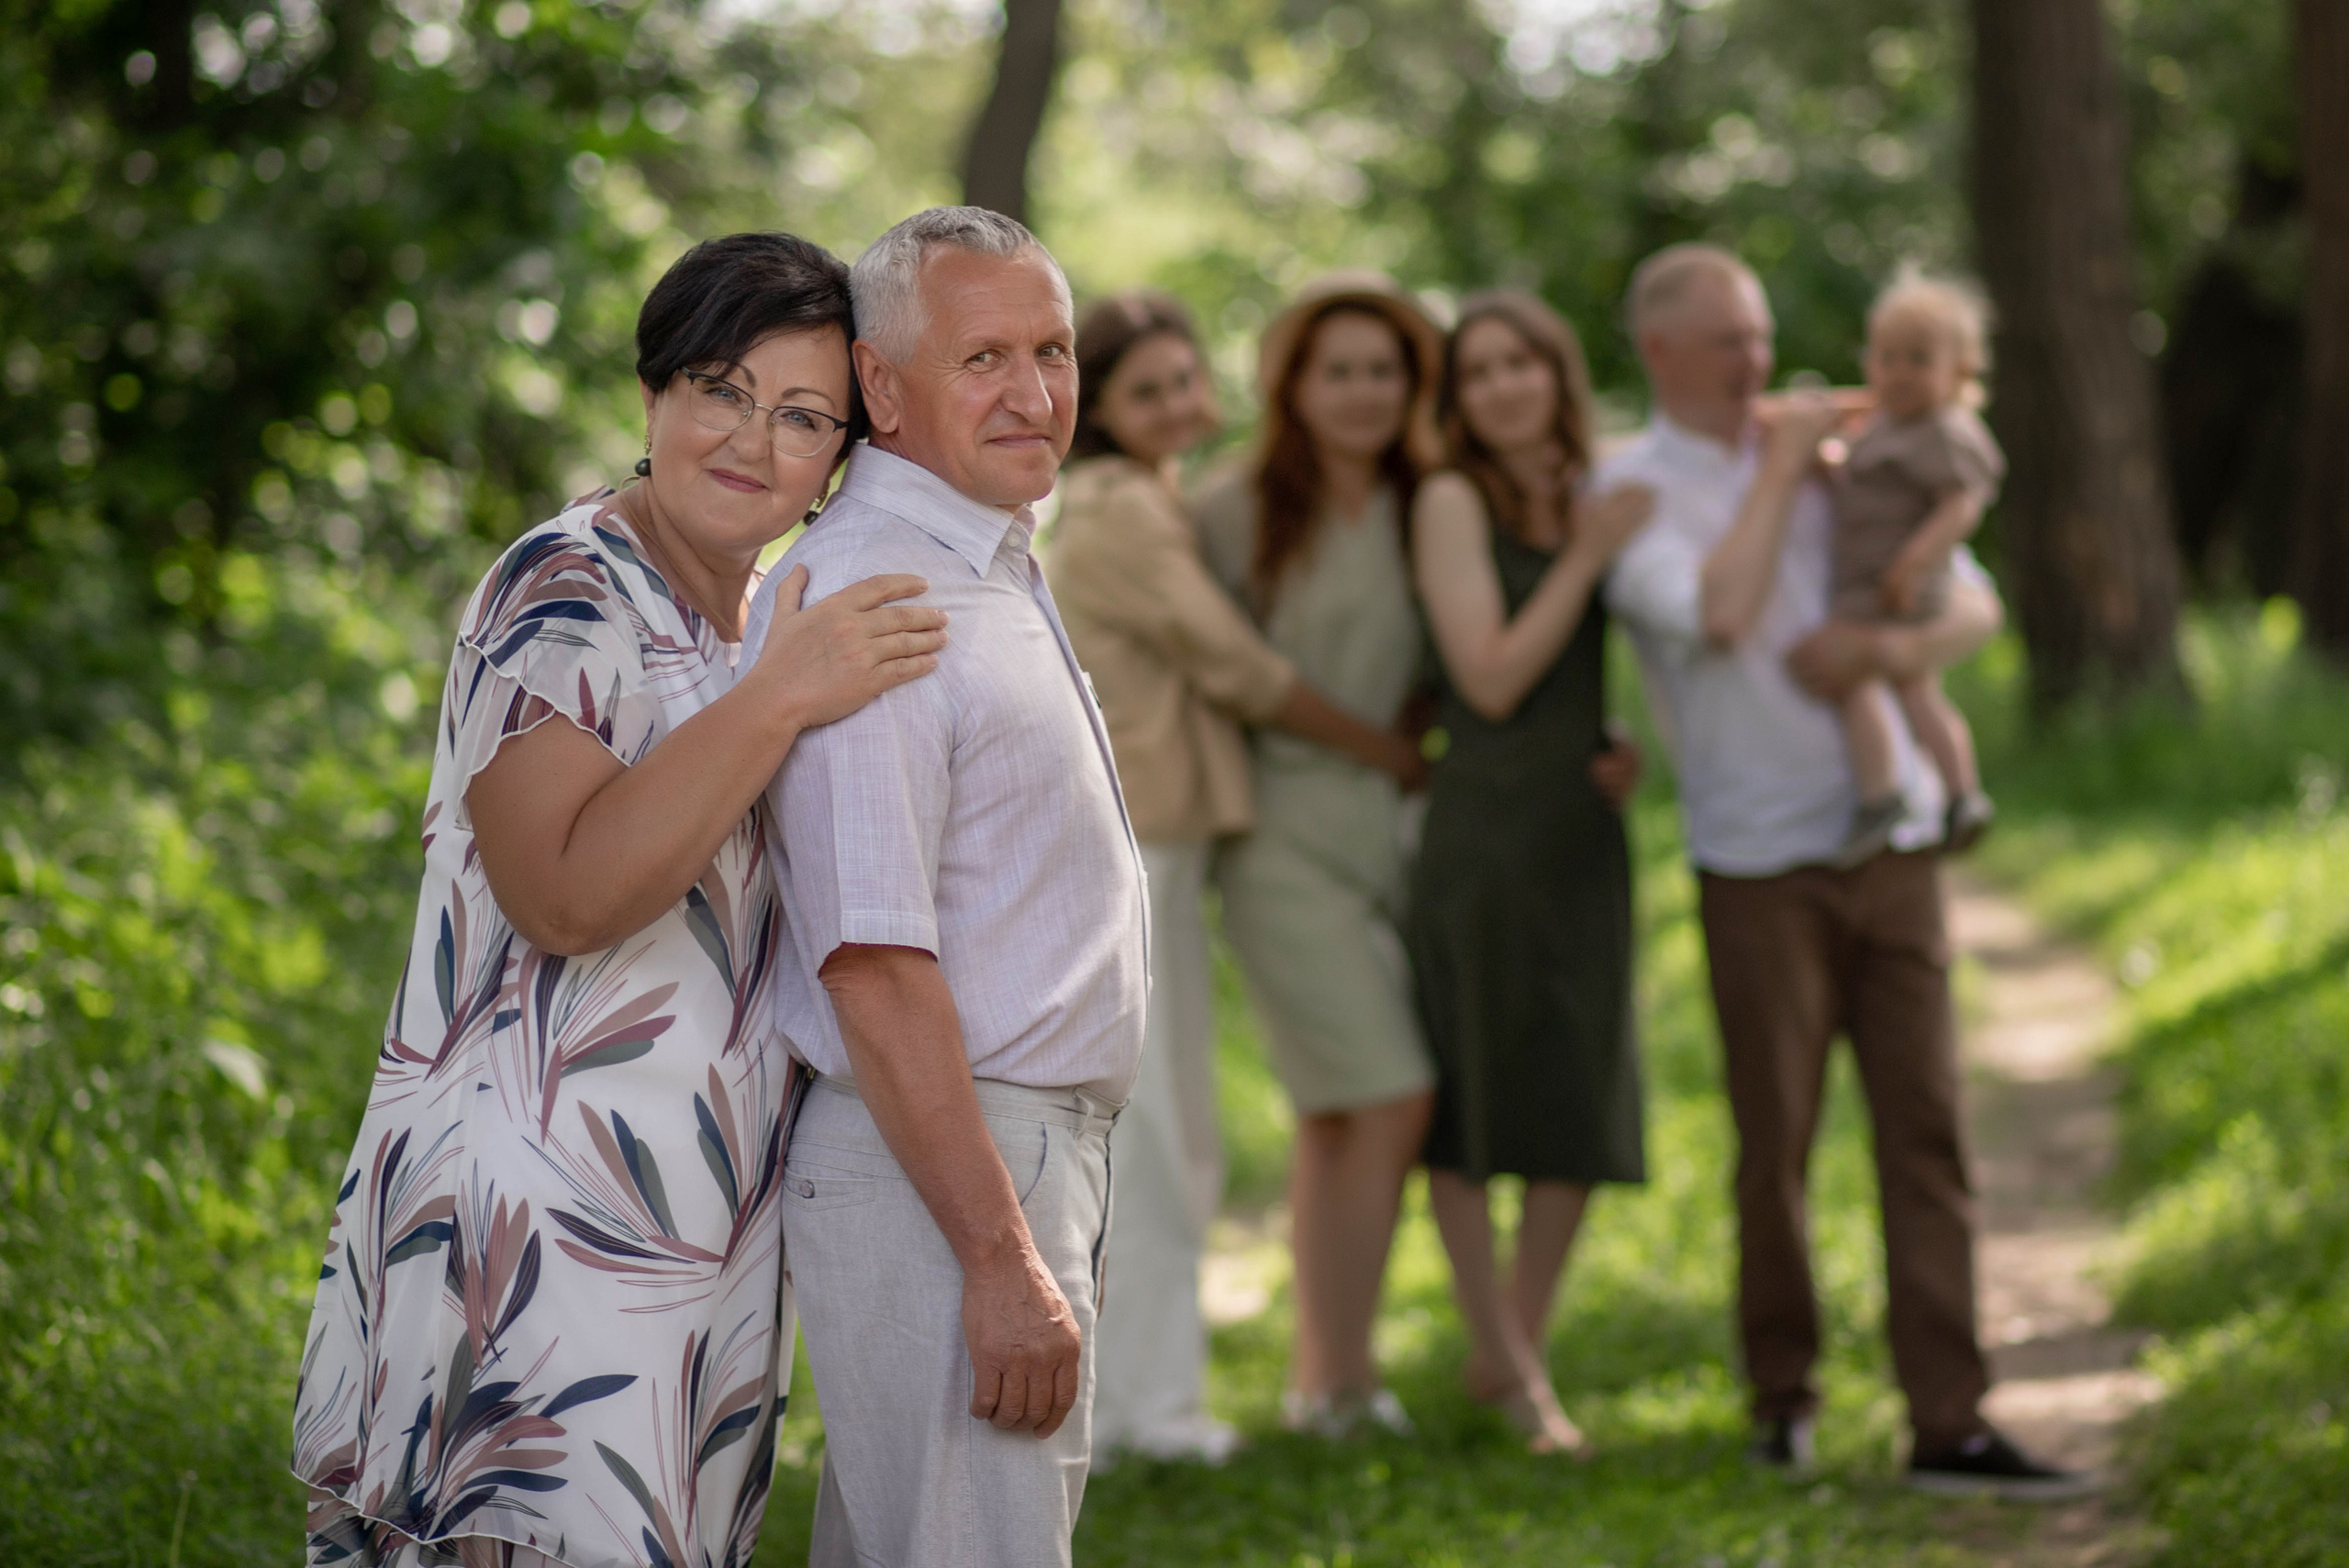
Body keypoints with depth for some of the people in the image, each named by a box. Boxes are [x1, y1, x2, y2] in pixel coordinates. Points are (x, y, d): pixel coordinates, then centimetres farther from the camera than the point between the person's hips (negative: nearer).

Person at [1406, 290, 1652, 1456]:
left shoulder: (1594, 500, 11)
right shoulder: (1452, 503, -6)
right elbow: (1492, 678, -14)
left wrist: (1629, 747, 6)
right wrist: (1589, 556, -14)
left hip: (1583, 829, 5)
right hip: (1483, 825, -5)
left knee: (1585, 1104, 4)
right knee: (1467, 1098, 2)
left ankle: (1523, 1352, 18)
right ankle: (1498, 1358, 15)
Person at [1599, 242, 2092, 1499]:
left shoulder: (1832, 463, 13)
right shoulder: (1630, 488, -1)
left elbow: (1975, 602, 11)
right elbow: (1716, 615, -19)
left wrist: (1889, 649, -11)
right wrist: (1779, 469, -9)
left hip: (1893, 840, 4)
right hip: (1758, 863, -4)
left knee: (1925, 1127, -2)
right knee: (1776, 1142, 2)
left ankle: (1948, 1425, -3)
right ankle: (1782, 1395, 21)